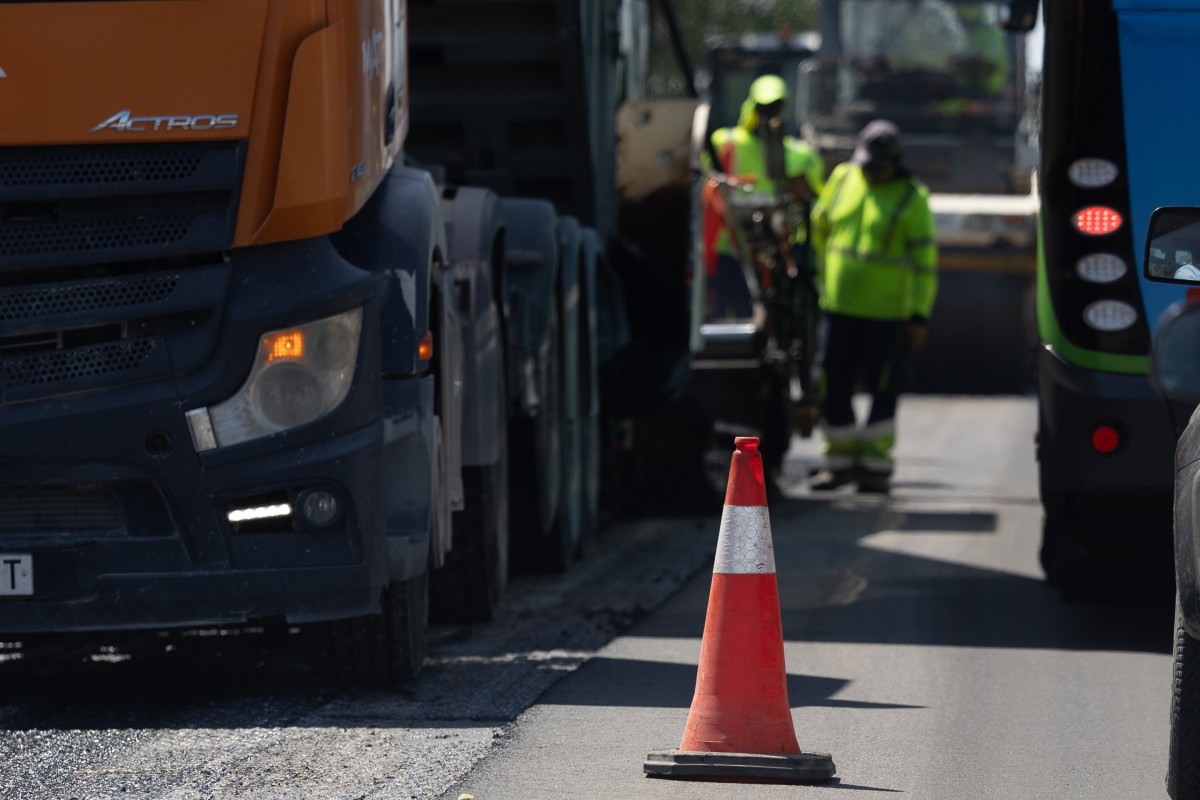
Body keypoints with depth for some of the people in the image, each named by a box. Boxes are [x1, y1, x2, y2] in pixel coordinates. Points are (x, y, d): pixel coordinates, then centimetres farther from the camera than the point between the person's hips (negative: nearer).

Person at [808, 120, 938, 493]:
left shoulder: (911, 198, -6)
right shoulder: (842, 179, 6)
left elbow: (925, 260, -4)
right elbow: (820, 227, 22)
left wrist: (919, 317, -7)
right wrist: (823, 274, 25)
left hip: (887, 312, -4)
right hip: (838, 306, 4)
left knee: (882, 389, 1)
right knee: (834, 386, 5)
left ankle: (876, 463, 11)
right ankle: (840, 459, 17)